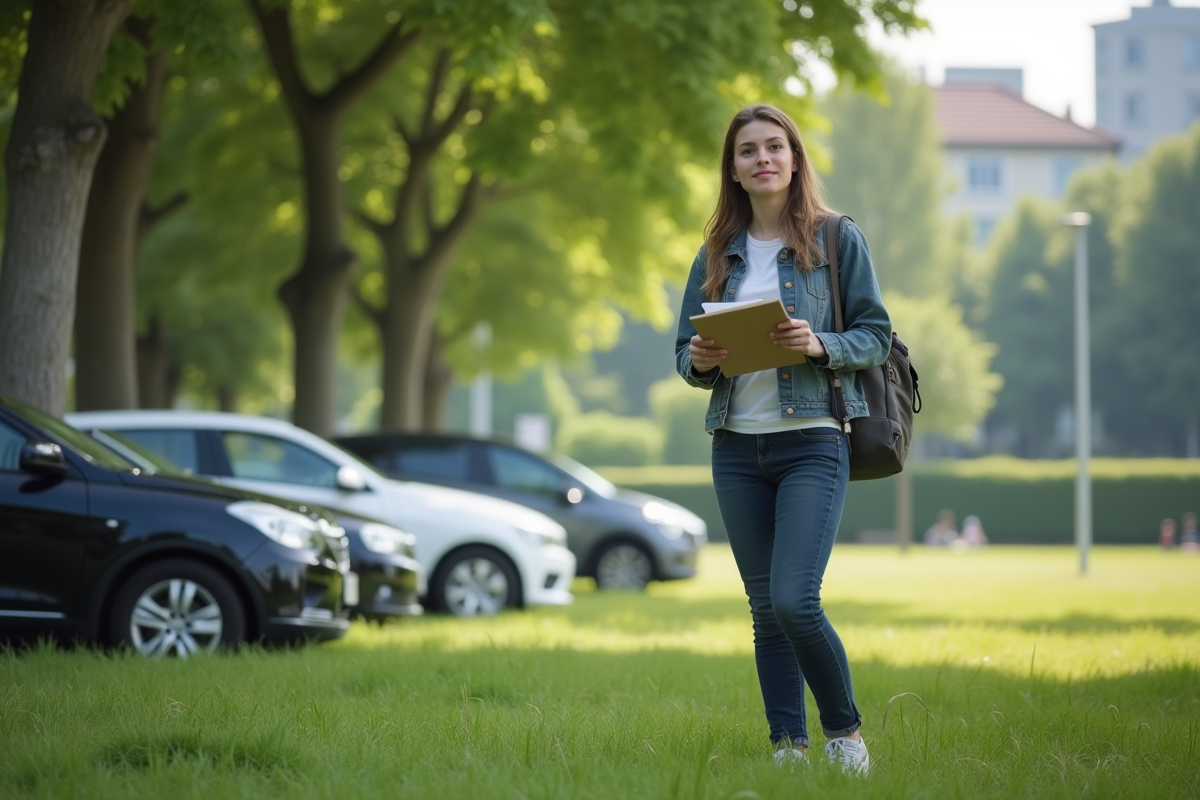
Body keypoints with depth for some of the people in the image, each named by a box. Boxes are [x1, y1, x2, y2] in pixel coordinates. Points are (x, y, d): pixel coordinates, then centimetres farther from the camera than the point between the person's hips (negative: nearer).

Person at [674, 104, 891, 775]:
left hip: (813, 442, -5)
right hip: (738, 448, 5)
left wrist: (820, 346, -18)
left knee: (795, 602, -16)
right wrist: (700, 360, -9)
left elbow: (876, 336, 0)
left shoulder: (837, 239, 1)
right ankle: (789, 746, 12)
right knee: (765, 612, 6)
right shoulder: (718, 254, 13)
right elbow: (685, 349, 14)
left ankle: (846, 730, 4)